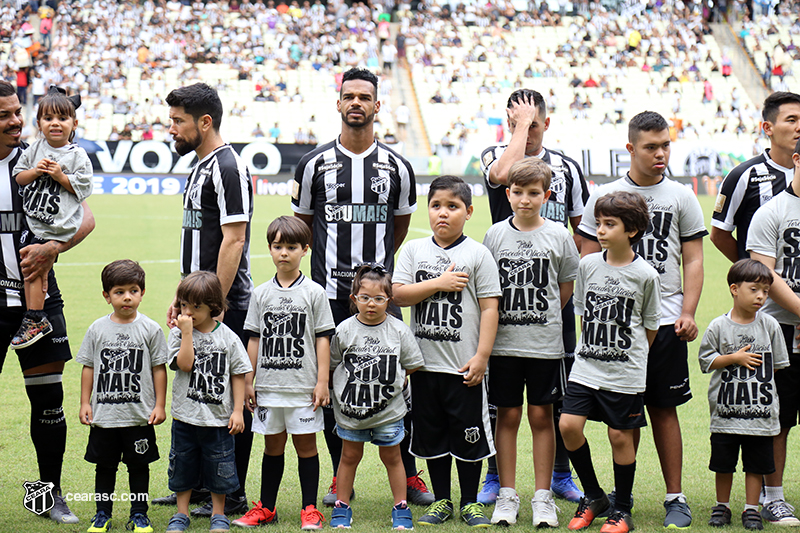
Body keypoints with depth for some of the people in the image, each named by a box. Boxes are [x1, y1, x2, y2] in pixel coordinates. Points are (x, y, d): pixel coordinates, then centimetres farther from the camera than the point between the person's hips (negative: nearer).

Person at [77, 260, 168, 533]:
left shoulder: (150, 329, -3)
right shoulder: (97, 329, 1)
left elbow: (159, 369, 1)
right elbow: (88, 367, 8)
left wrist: (159, 405, -2)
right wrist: (85, 403, 4)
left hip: (140, 415, -1)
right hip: (104, 414, 1)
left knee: (139, 465, 7)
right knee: (104, 465, 10)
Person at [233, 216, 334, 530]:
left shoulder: (314, 293, -1)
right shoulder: (261, 294, 7)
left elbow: (323, 339, -1)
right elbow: (254, 340, 10)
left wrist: (322, 381, -6)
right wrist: (248, 382, 7)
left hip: (303, 386, -3)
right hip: (268, 385, 3)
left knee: (306, 444, 3)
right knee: (272, 445, 11)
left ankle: (310, 509, 11)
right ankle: (266, 508, 20)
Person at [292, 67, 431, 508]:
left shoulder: (396, 167, 4)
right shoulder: (315, 164, 2)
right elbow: (302, 222, 14)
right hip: (330, 293, 0)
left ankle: (408, 475, 9)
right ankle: (341, 476, 16)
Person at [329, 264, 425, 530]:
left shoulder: (398, 330, -6)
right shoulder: (344, 330, -6)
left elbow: (412, 364, 4)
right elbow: (332, 366, 2)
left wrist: (392, 380, -2)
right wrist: (350, 387, -3)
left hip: (388, 409, 0)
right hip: (350, 407, 0)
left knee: (392, 457, 10)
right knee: (350, 456, 10)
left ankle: (400, 508, 21)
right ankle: (342, 507, 21)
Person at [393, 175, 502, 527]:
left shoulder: (478, 254, -2)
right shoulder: (413, 250, 6)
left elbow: (489, 307, -5)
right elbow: (399, 294, -4)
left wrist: (481, 356, -10)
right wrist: (439, 283, -13)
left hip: (464, 365, -3)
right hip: (424, 362, 3)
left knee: (468, 434, 3)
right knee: (431, 432, 11)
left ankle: (470, 502, 18)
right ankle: (441, 501, 23)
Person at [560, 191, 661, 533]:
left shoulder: (645, 275, -7)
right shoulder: (588, 265, 2)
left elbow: (650, 325, 4)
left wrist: (632, 357, 9)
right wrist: (591, 348, 12)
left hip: (625, 372, -3)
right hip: (586, 366, 3)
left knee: (620, 435, 2)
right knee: (569, 425, -5)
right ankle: (593, 496, 14)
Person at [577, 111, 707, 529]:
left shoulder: (681, 197, 5)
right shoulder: (604, 196, 4)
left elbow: (693, 261, 5)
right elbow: (588, 261, 7)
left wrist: (688, 313, -5)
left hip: (665, 320, 0)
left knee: (664, 409, 3)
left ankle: (675, 498, 10)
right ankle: (622, 494, 16)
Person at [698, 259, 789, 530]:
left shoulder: (770, 325, -1)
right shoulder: (718, 327, -5)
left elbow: (777, 363, 7)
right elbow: (706, 361, -4)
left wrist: (757, 378, 0)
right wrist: (735, 359, -13)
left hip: (760, 411, 1)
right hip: (726, 411, -1)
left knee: (756, 463, 7)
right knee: (723, 463, 9)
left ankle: (751, 509, 18)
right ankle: (722, 506, 25)